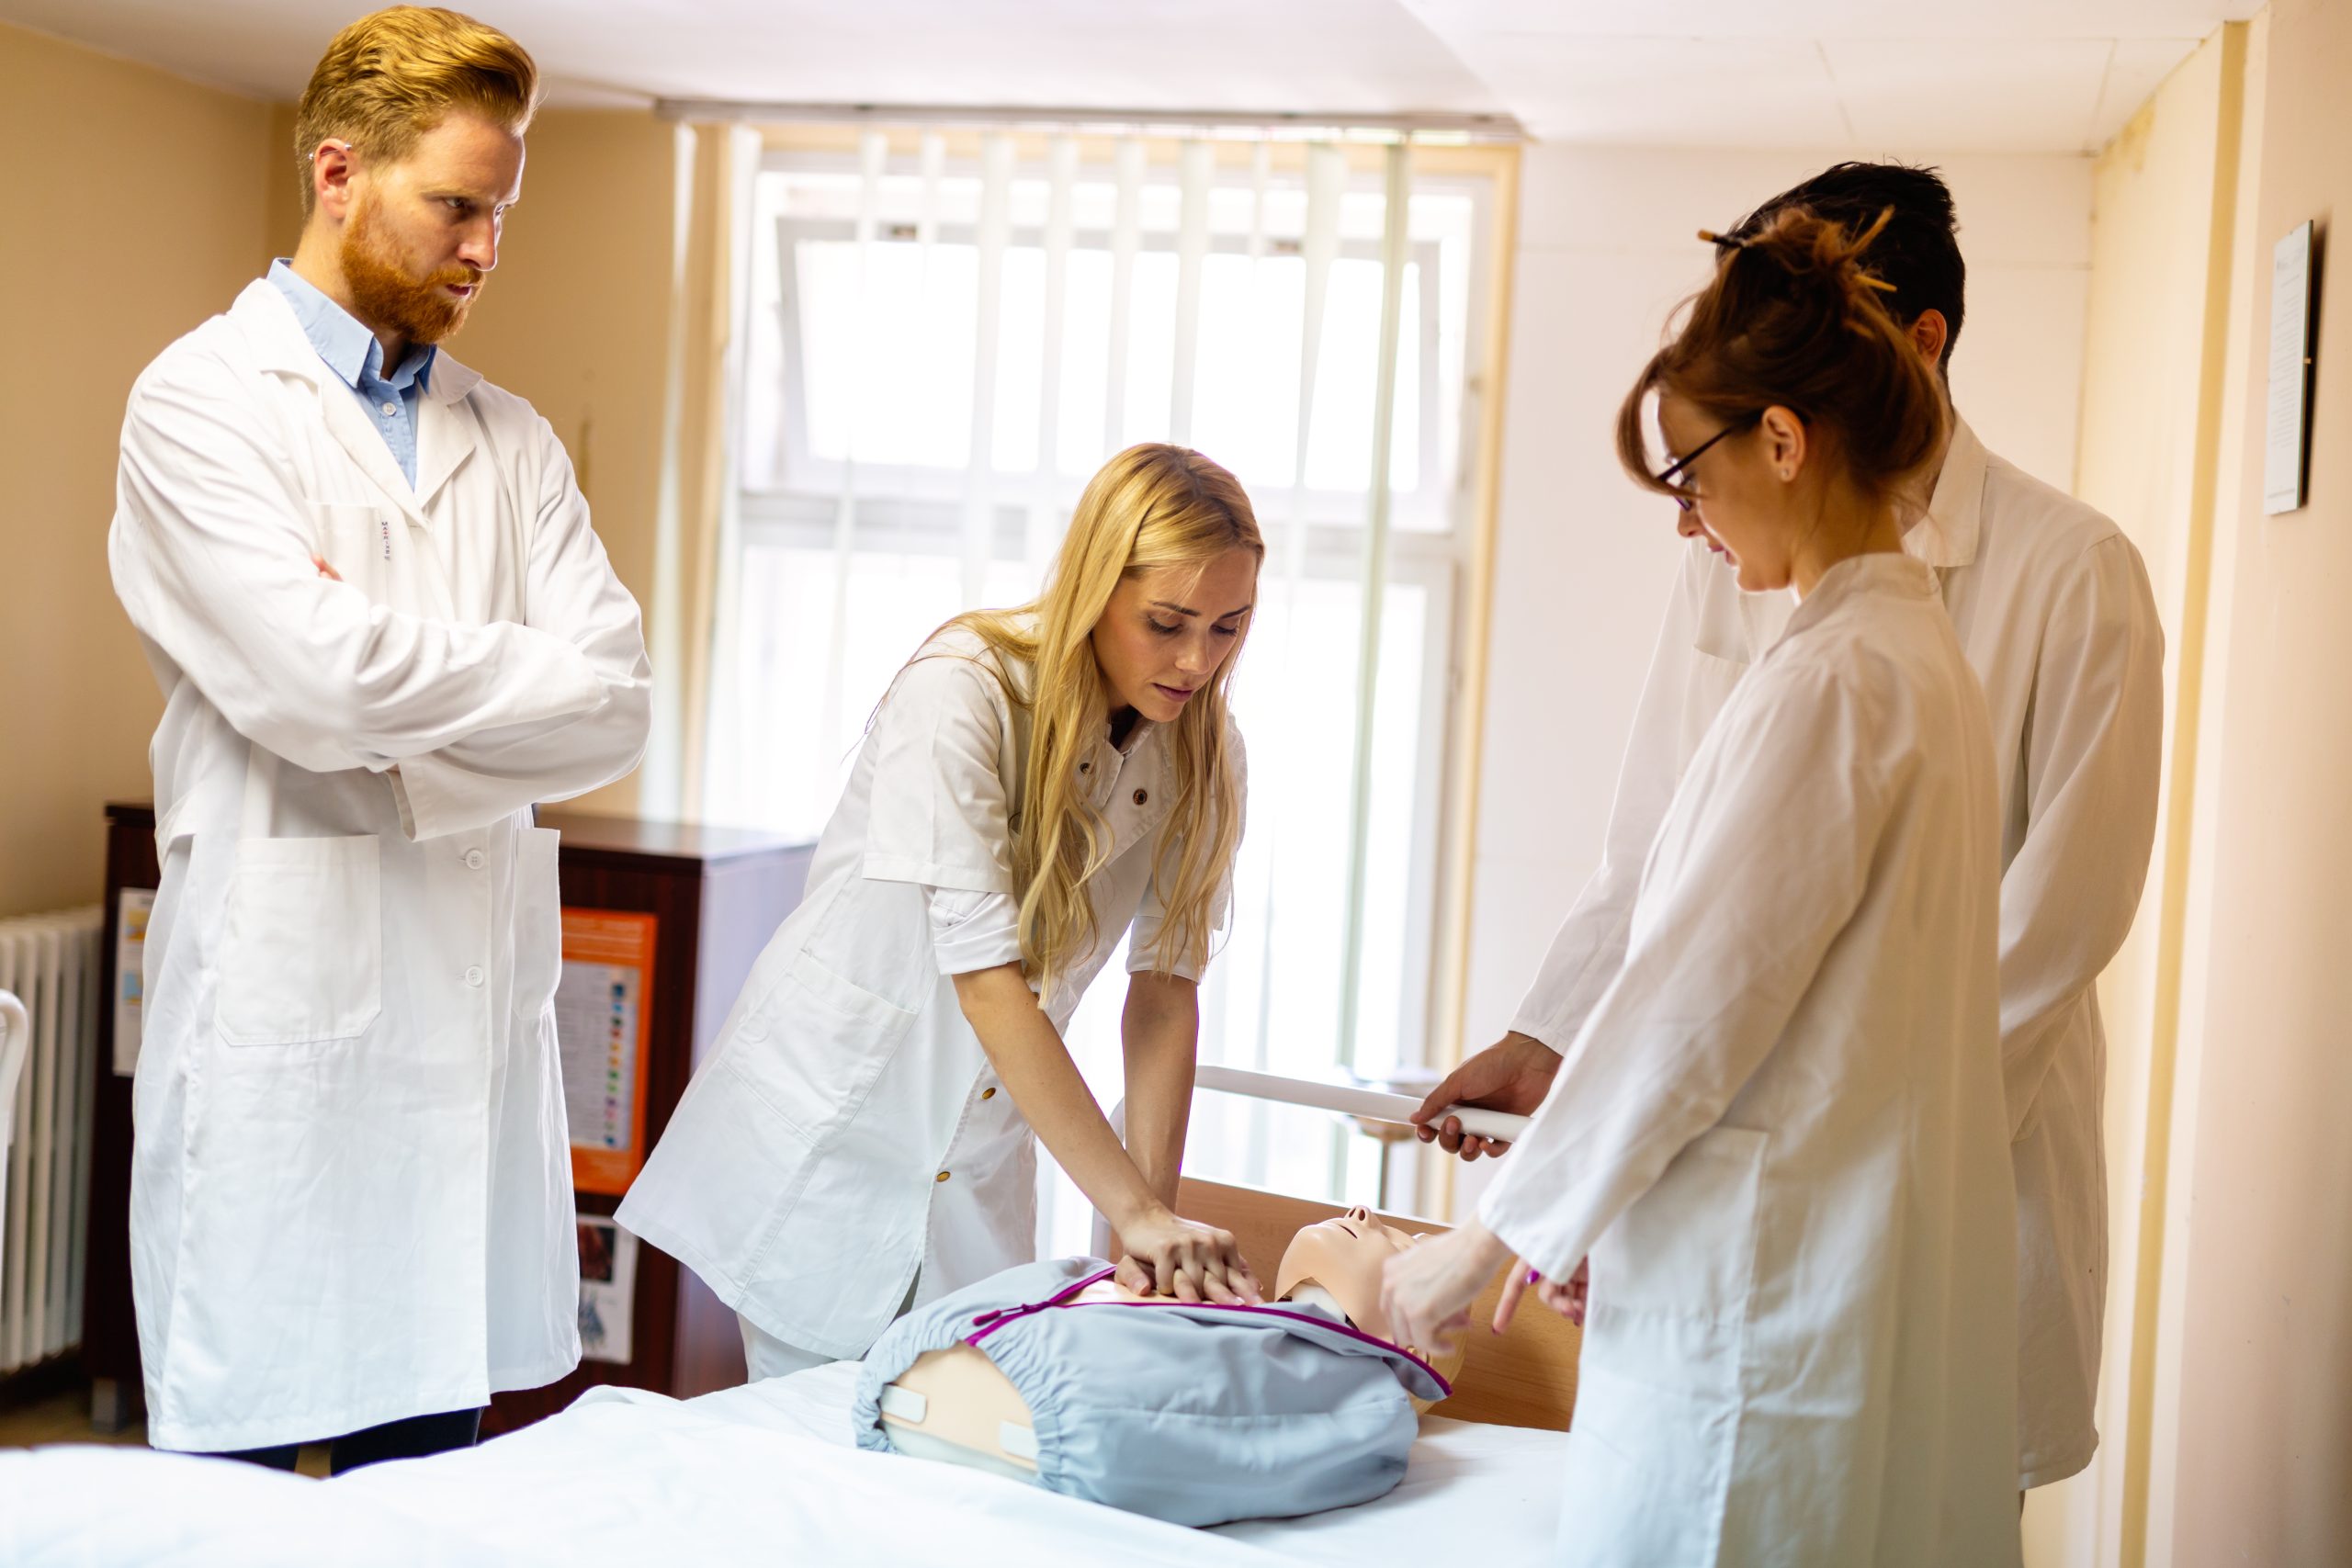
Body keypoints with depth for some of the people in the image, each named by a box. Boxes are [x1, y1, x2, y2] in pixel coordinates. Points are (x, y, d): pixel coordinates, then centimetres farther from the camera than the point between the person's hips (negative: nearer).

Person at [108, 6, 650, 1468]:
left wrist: (402, 687, -9)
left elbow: (616, 703, 2)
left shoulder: (513, 441, 15)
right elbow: (325, 683, -18)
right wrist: (512, 670, -2)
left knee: (433, 1482, 11)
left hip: (478, 1016, 5)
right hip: (281, 1010, -5)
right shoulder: (204, 401, -2)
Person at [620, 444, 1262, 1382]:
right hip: (831, 1120, -5)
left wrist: (1155, 1223, -15)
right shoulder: (962, 691, -22)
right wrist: (1134, 1209, -30)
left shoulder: (1200, 754, -4)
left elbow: (1165, 984, -5)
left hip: (978, 1161, 5)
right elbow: (987, 980, -28)